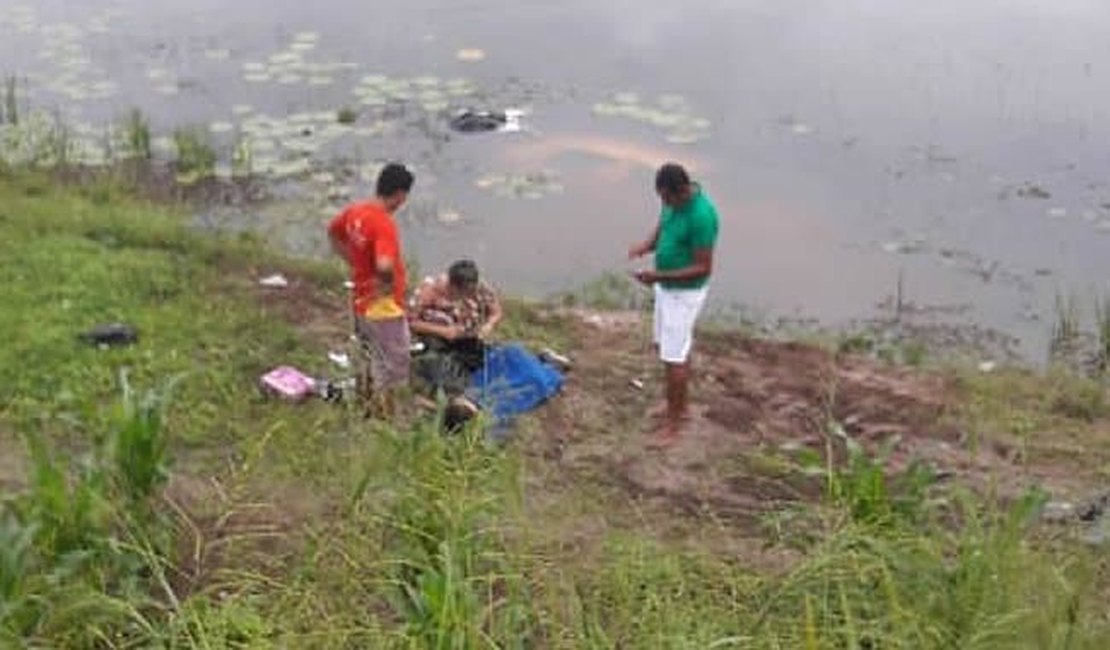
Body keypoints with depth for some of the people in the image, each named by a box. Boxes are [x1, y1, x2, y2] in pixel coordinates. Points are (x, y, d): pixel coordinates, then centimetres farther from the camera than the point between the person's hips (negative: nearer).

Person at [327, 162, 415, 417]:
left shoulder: (355, 211, -1)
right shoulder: (384, 224, -28)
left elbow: (333, 233, 19)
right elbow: (385, 265, -43)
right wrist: (388, 282, -22)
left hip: (361, 302, 9)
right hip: (383, 307, -9)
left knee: (368, 362, 24)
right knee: (390, 368, 6)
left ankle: (367, 412, 38)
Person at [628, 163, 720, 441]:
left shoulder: (701, 216, -32)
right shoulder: (674, 198, -5)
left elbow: (703, 269, -27)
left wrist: (659, 277, -32)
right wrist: (645, 246, -14)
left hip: (685, 293, -9)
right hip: (668, 286, 9)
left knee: (673, 357, 0)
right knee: (670, 346, 21)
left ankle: (673, 422, 15)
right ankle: (681, 405, 38)